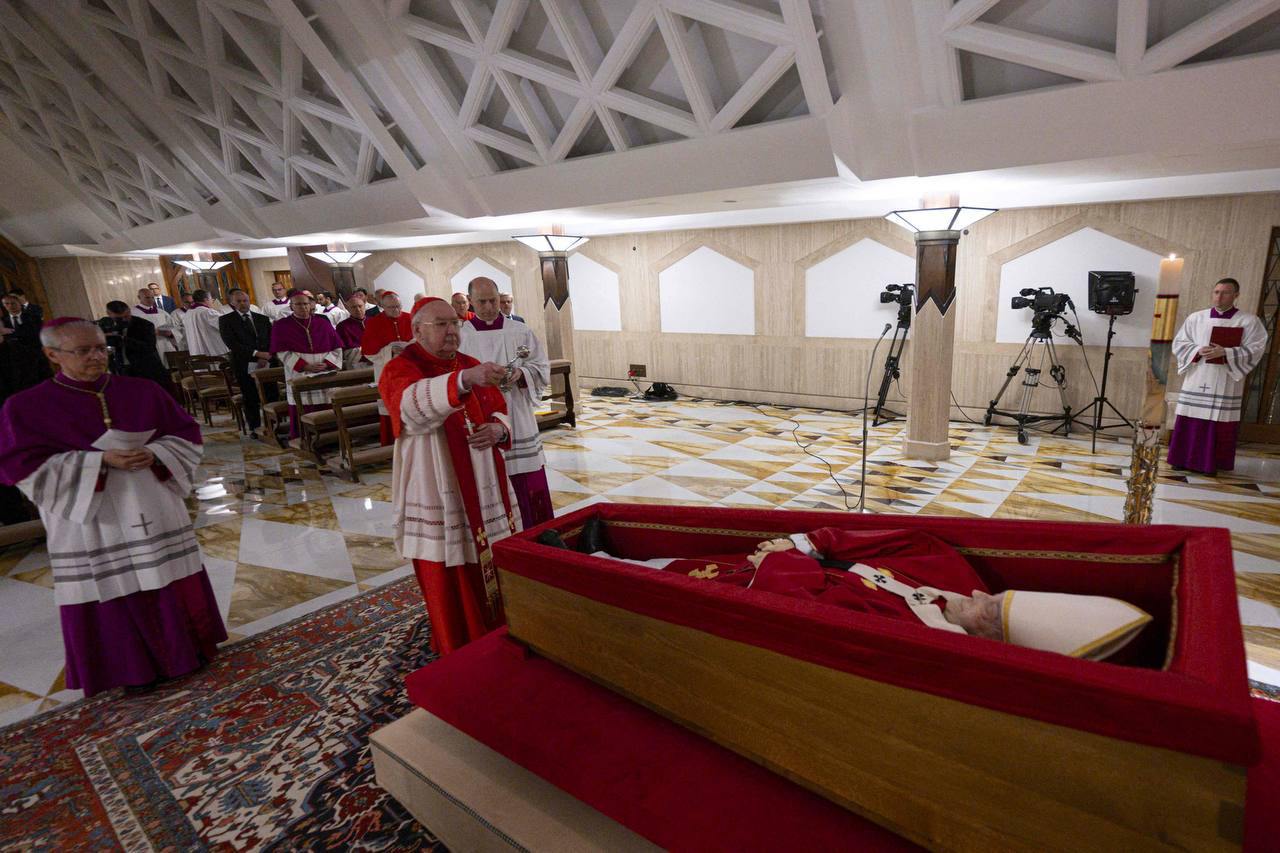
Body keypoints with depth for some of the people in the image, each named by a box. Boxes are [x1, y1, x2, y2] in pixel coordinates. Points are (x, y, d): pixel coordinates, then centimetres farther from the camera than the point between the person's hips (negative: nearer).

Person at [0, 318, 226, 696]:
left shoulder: (143, 391, 1)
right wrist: (100, 461, -21)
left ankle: (187, 648, 30)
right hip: (93, 522, -2)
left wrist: (153, 455, -16)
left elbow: (186, 435, 5)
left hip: (154, 512, 2)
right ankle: (134, 667, 25)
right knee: (115, 596, 8)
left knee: (172, 586, 12)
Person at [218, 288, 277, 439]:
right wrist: (256, 353, -16)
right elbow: (231, 343, -8)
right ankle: (254, 427, 12)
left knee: (272, 396, -2)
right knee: (251, 398, 1)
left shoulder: (263, 318, 16)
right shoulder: (225, 320, 4)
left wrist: (265, 358, -6)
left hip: (266, 363, 3)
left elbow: (271, 341, 11)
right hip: (244, 366, -2)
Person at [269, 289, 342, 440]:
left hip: (325, 375, 2)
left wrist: (326, 364, -9)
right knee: (302, 415, -8)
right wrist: (305, 366, -14)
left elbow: (337, 348, 9)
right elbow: (282, 352, -1)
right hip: (299, 376, -2)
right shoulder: (281, 326, 8)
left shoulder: (324, 324, 13)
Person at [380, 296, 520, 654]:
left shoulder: (471, 365, 10)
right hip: (437, 494, -5)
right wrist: (464, 380, -52)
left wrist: (498, 428, -8)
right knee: (451, 582, 5)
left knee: (495, 566, 13)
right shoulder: (399, 370, -10)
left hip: (485, 490, 6)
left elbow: (499, 410, 17)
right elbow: (413, 404, -34)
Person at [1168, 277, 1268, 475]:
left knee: (1219, 424, 0)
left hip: (1225, 384, -2)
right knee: (1189, 422, 3)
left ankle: (1211, 463, 7)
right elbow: (1179, 343, 7)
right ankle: (1184, 459, 11)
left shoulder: (1249, 321, 1)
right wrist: (1198, 350, -12)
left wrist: (1225, 352, -18)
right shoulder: (1195, 318, 7)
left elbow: (1255, 350, -4)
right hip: (1196, 382, 2)